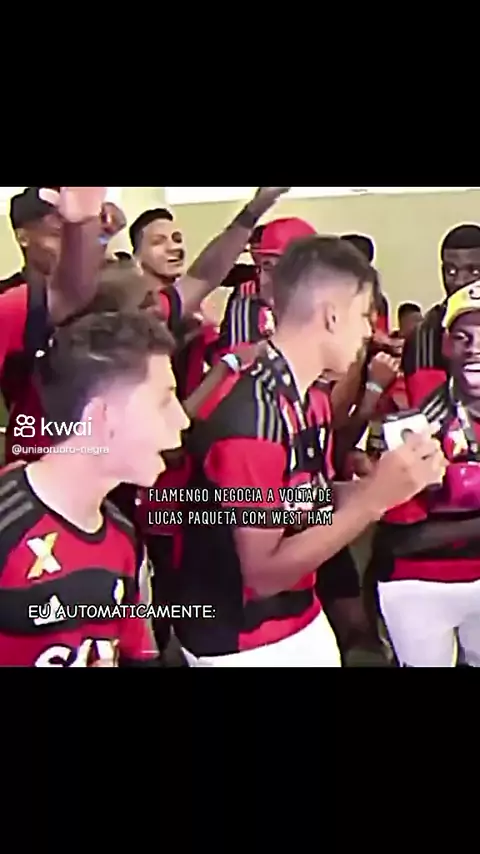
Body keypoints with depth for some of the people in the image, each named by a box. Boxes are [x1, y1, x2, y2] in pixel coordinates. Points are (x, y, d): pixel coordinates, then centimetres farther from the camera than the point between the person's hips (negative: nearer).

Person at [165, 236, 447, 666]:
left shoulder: (314, 397, 3)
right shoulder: (249, 411, -27)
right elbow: (264, 572, -24)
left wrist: (388, 479, -3)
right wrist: (376, 497, -26)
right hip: (239, 642, -8)